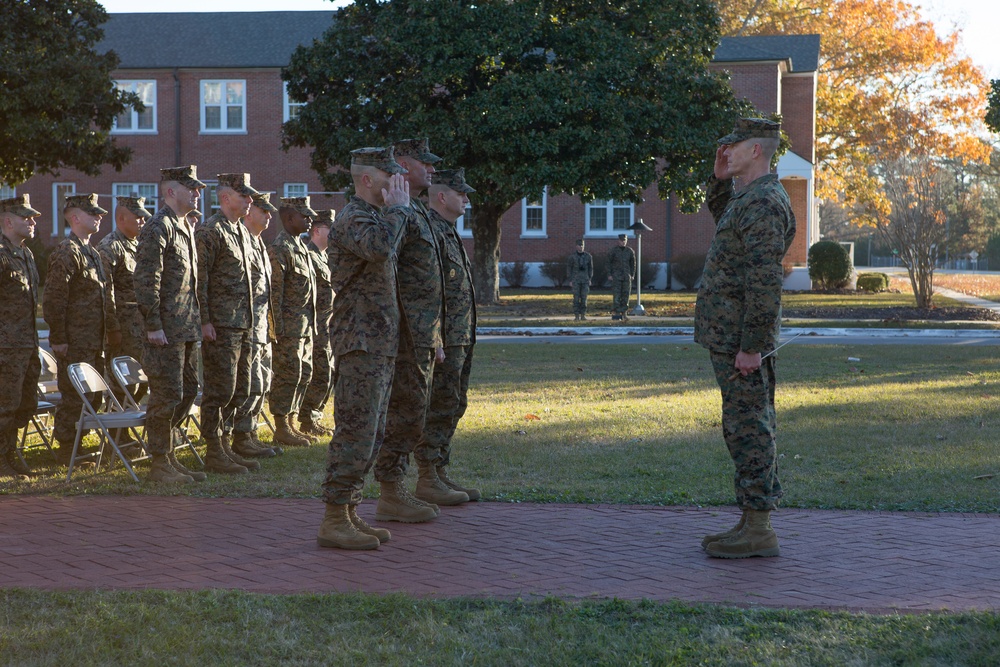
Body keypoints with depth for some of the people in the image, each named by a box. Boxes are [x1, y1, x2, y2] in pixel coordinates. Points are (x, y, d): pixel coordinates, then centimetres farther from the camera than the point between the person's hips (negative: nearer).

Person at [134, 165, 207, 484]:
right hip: (166, 331, -9)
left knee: (188, 391, 13)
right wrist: (153, 326, -20)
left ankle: (169, 454, 22)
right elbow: (146, 280, -18)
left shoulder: (185, 227, 18)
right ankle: (160, 464, 4)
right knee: (167, 395, -5)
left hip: (187, 330, 10)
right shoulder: (158, 228, -13)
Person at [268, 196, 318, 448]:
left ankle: (290, 423, 20)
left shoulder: (300, 247, 17)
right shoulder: (280, 248, -13)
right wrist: (278, 329, -20)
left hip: (305, 324, 10)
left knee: (303, 374, 12)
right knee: (289, 374, -6)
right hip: (290, 324, -10)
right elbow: (275, 291, -17)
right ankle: (281, 429, 0)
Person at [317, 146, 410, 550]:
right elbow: (379, 247, -33)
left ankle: (348, 515, 18)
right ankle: (334, 522, -7)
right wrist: (398, 206, -22)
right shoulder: (352, 218, -12)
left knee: (370, 435, 12)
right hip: (361, 345, -11)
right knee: (356, 433, -10)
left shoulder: (375, 217, 21)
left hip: (379, 346, 11)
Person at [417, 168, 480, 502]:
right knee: (439, 408, -7)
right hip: (442, 338, -11)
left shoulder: (448, 232, 19)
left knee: (453, 406, 14)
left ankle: (438, 476, 19)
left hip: (459, 338, 11)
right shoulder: (429, 231, -15)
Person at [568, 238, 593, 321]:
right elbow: (570, 268, 2)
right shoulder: (572, 256, -2)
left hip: (585, 280, 1)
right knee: (576, 297, -5)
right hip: (576, 279, -1)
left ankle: (583, 315, 6)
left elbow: (590, 268, 8)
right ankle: (576, 316, -1)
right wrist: (570, 281, -4)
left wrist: (590, 279, 1)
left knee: (584, 297, -1)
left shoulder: (588, 256, 2)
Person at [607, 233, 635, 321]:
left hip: (626, 276, 3)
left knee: (626, 295, -1)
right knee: (616, 295, -9)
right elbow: (609, 263, -1)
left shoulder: (630, 251, 5)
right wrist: (609, 275, -8)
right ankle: (615, 313, -7)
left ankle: (624, 313, 3)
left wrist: (632, 275, 3)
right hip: (616, 276, -3)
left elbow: (633, 263, 11)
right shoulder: (613, 250, -3)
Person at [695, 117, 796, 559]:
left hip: (740, 340, -11)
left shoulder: (763, 203, -17)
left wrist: (752, 346, -25)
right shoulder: (749, 197, 15)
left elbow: (765, 282, -24)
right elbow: (722, 218, 40)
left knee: (749, 430, -8)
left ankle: (758, 531, -5)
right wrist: (720, 178, 22)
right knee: (745, 430, 13)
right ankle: (751, 523, 19)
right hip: (731, 338, 11)